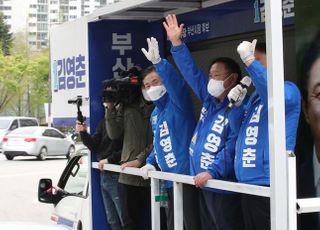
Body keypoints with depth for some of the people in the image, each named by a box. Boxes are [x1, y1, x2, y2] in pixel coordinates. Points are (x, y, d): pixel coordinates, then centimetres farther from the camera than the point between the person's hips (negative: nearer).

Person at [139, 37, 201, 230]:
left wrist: (157, 61, -40)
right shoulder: (155, 114, 20)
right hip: (170, 179, 9)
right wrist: (151, 163, 15)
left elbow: (175, 81, -27)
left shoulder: (178, 101, -6)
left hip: (186, 175, -9)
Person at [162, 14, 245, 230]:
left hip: (223, 187, -9)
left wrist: (213, 172, -27)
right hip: (204, 185, 9)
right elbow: (192, 73, 15)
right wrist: (176, 42, 11)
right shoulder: (210, 101, 12)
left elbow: (233, 149, -20)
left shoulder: (238, 109, -11)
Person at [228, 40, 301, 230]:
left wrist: (249, 60, -33)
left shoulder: (288, 89, -6)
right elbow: (240, 131, 25)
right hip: (248, 184, 9)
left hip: (269, 184, -9)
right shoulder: (255, 95, 20)